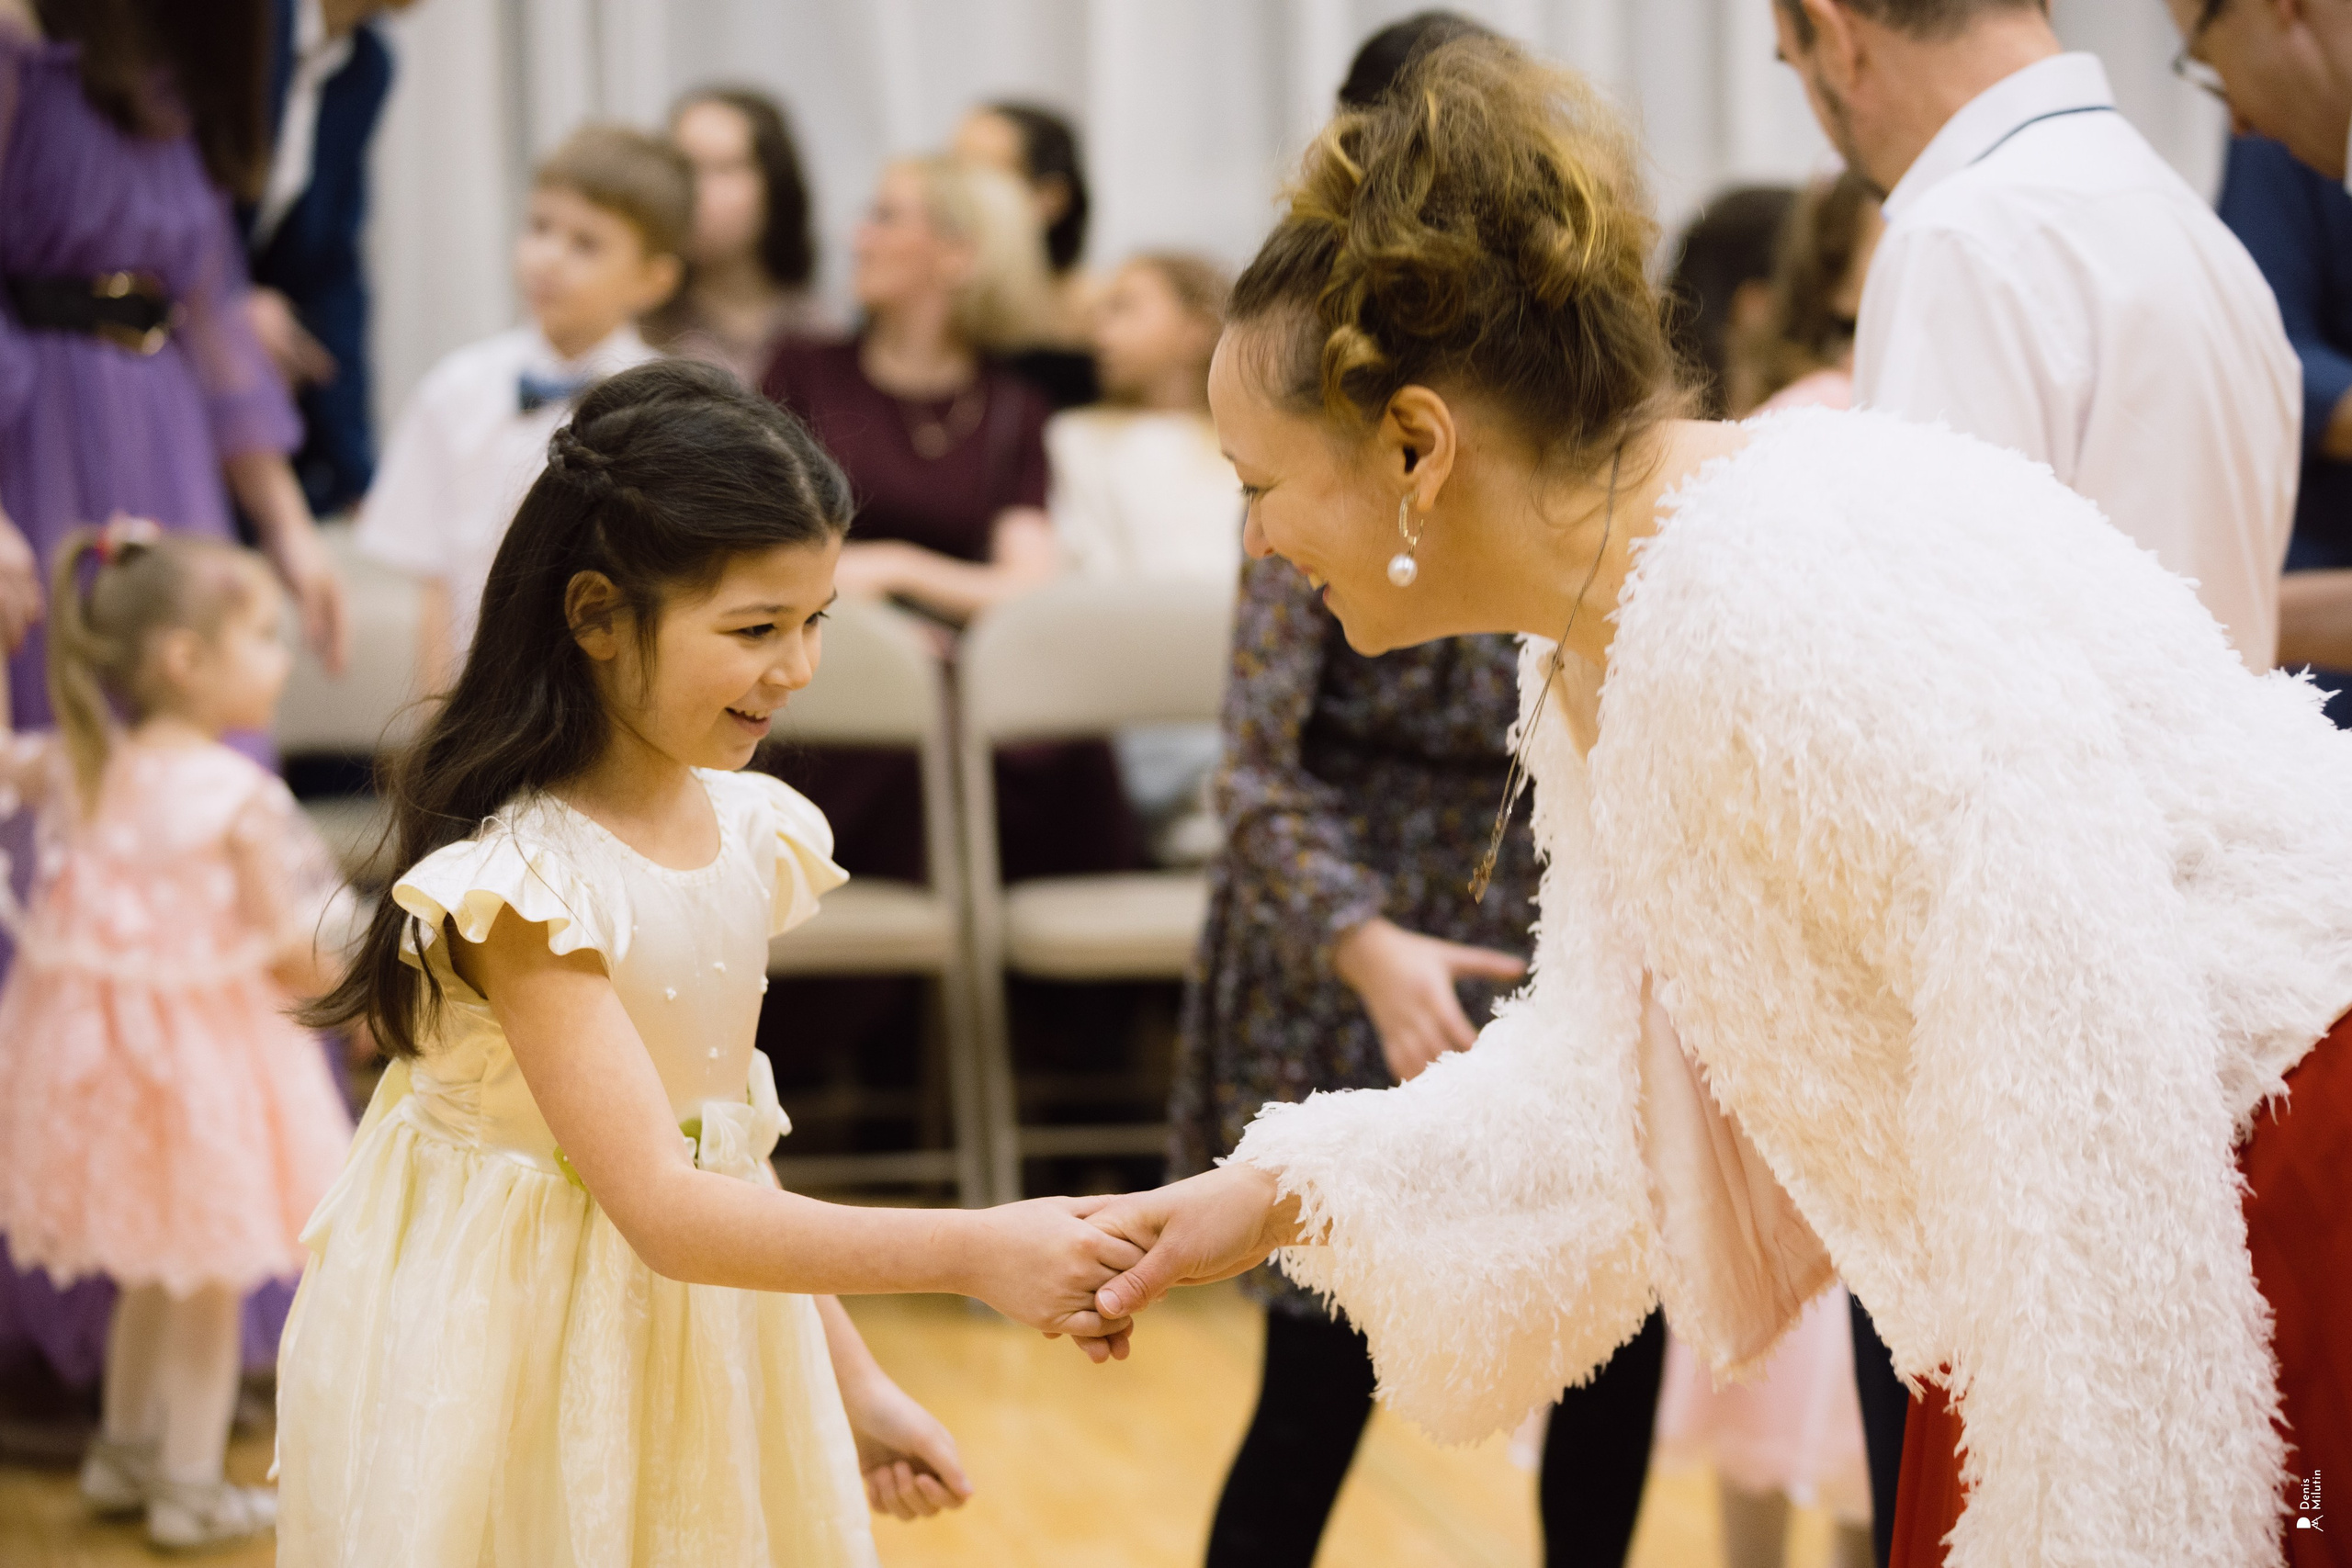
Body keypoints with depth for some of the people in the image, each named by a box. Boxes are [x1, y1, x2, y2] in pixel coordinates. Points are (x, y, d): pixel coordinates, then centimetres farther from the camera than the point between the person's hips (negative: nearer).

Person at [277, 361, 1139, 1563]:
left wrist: (850, 1382, 10)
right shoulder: (523, 880, -24)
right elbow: (663, 1206, -30)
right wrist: (971, 1251, -33)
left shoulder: (750, 832, -1)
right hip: (516, 1361, -6)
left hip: (704, 1357, 6)